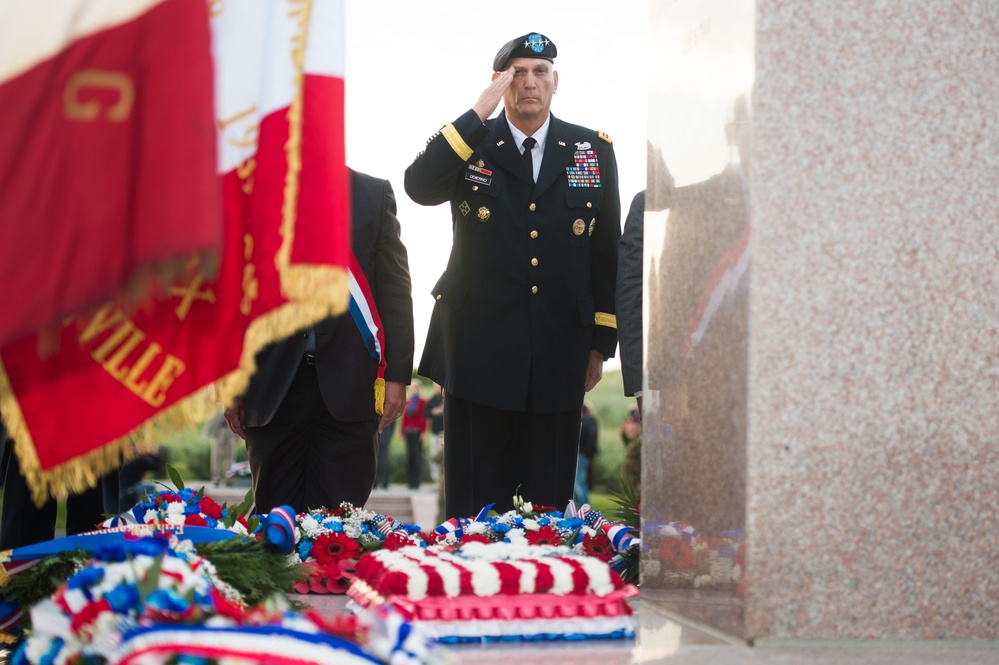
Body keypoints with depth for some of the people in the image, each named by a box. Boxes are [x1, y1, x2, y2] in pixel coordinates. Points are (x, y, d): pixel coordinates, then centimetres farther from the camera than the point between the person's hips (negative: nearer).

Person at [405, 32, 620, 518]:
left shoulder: (593, 150, 8)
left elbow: (607, 251, 10)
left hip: (558, 351, 2)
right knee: (476, 499, 2)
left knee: (549, 496, 7)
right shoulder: (470, 143, 4)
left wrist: (601, 343, 8)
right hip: (479, 347, -1)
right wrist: (480, 111, -17)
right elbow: (419, 186, -17)